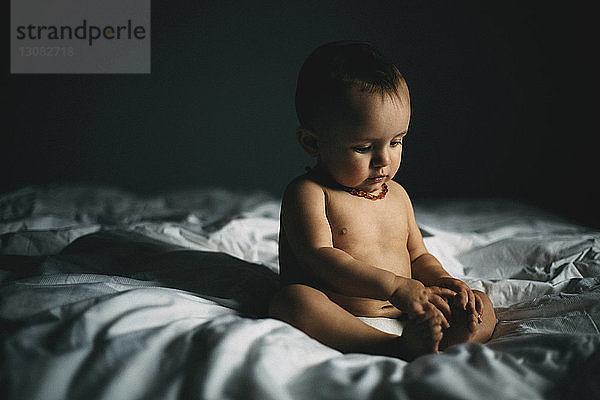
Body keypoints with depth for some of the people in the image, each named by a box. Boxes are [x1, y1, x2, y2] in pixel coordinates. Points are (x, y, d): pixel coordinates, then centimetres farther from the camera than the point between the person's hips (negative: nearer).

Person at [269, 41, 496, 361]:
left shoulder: (396, 194, 17)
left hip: (405, 319, 7)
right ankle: (402, 349, -46)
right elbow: (319, 257, -19)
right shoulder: (307, 193, -5)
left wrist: (442, 281, -1)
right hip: (339, 328, -6)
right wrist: (395, 287, -28)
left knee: (481, 306, -4)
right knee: (290, 300, -34)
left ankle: (443, 345, -38)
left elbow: (418, 256, 23)